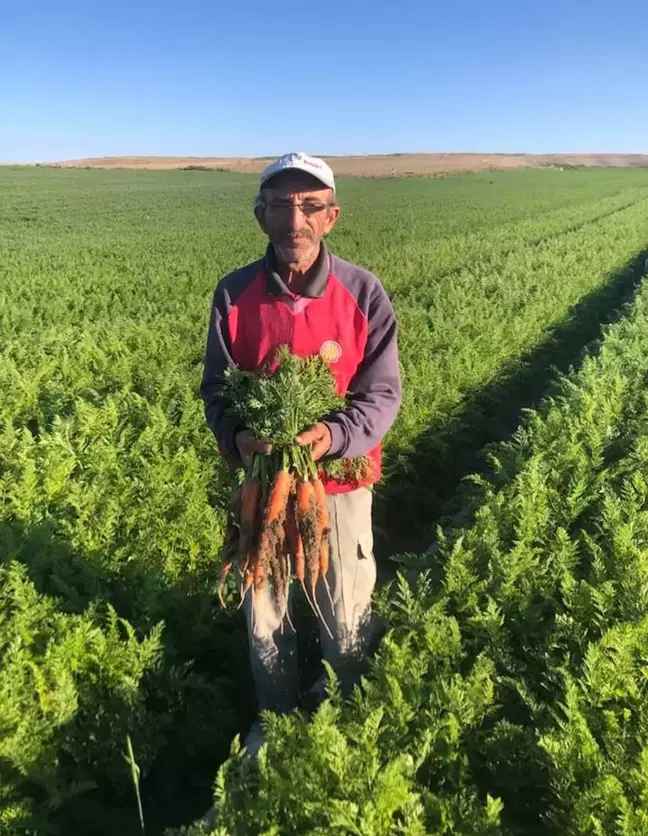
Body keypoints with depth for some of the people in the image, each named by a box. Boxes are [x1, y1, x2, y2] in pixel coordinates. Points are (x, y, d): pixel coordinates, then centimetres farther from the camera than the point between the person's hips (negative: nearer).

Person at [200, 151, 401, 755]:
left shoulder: (364, 293, -12)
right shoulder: (234, 293, -8)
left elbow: (383, 393, -10)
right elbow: (216, 387, -4)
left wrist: (335, 436, -30)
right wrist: (236, 436, -25)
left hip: (341, 480, -1)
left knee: (347, 617, 15)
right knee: (263, 614, 18)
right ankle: (275, 719, 47)